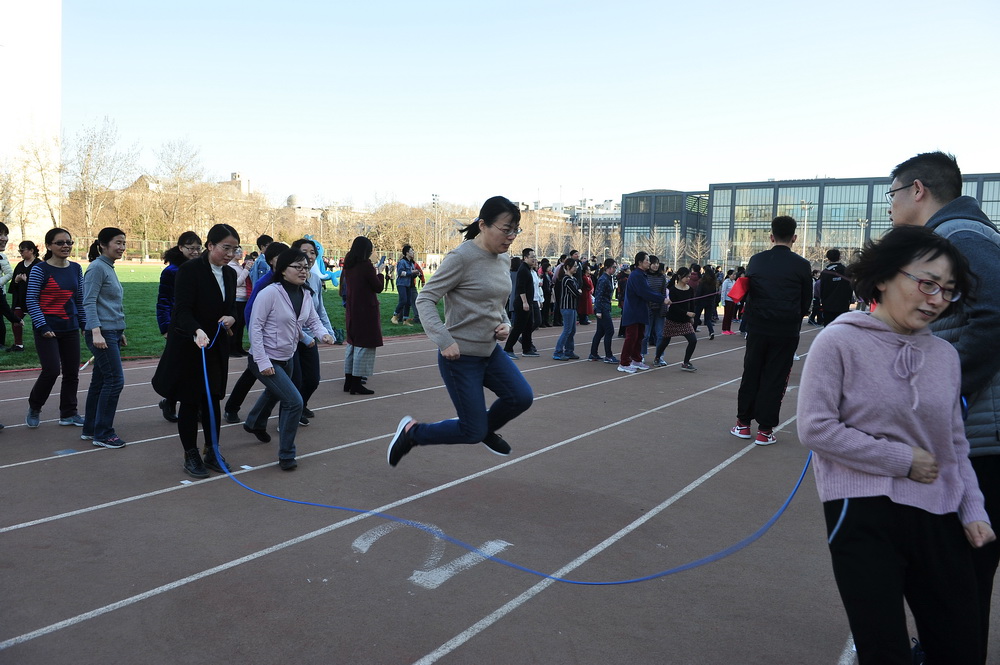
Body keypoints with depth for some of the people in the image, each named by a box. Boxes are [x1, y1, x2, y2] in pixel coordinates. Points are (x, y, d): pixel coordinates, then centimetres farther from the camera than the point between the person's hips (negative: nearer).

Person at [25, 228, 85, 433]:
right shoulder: (40, 270, -8)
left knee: (72, 373, 7)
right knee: (51, 370, -11)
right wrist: (42, 327, -15)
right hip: (47, 329, -5)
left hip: (70, 328, 5)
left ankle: (68, 414, 20)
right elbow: (31, 300, -8)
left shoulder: (76, 269, 7)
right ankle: (34, 409, 14)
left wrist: (85, 324, 12)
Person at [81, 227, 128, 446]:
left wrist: (120, 333, 26)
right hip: (102, 333, -9)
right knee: (115, 380, -10)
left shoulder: (109, 268, 17)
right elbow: (89, 302, -17)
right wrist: (96, 331, -26)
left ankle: (90, 428, 20)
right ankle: (103, 433, -3)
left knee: (100, 381, 12)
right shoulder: (97, 268, -10)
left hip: (113, 333, 9)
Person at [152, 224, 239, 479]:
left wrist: (230, 318, -10)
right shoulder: (190, 270, -15)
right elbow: (183, 310, -22)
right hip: (188, 346, -5)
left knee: (212, 400, 11)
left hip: (216, 347, 5)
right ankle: (190, 456, 17)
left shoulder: (230, 274, 5)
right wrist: (197, 331, -40)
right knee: (190, 401, 4)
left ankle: (212, 452, 23)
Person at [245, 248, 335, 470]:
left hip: (287, 359, 9)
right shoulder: (270, 293, -23)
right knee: (294, 402, -18)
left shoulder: (305, 295, -1)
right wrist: (263, 362, -26)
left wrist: (323, 334, -16)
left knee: (275, 393, 33)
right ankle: (286, 456, -2)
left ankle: (255, 424, 64)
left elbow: (313, 319, 8)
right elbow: (255, 327, -22)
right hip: (266, 360, -9)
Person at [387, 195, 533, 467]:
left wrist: (505, 325, -3)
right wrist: (444, 341, -28)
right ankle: (411, 431, 20)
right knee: (472, 432, -2)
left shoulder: (503, 260, 5)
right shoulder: (461, 257, -18)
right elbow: (425, 299, -17)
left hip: (490, 351, 7)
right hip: (460, 355, -7)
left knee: (521, 397, -6)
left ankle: (487, 428, 24)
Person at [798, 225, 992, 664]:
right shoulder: (840, 341, -9)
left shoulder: (944, 355, 7)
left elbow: (955, 445, 15)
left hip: (938, 519, 6)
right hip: (864, 516, -5)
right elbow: (814, 429, -14)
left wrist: (973, 510, 5)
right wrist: (902, 460, -12)